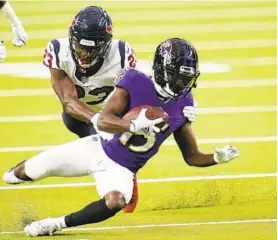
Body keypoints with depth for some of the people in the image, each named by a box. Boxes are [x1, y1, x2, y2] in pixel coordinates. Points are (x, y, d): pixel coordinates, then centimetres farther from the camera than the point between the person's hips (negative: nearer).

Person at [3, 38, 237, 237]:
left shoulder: (182, 105, -8)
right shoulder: (136, 83, -19)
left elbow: (192, 156, 0)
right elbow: (103, 120, -27)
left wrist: (217, 157, -21)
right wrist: (135, 125, -45)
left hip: (120, 169, 1)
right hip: (97, 149, -1)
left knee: (115, 201, -34)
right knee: (29, 172, 4)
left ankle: (58, 224, -14)